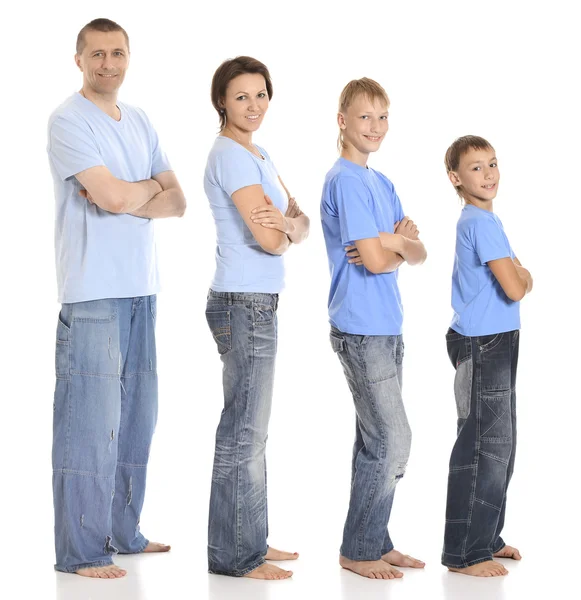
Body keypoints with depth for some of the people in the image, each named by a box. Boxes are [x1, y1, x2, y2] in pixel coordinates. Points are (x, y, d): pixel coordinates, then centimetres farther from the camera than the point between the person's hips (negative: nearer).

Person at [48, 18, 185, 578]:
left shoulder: (138, 122, 17)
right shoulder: (68, 121, -7)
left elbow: (176, 201, 11)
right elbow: (112, 196, -18)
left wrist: (129, 204, -8)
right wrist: (150, 186, 2)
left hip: (140, 290, 8)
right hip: (92, 293, -8)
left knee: (135, 414, 12)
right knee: (89, 420, -7)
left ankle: (122, 531, 23)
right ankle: (80, 550, -1)